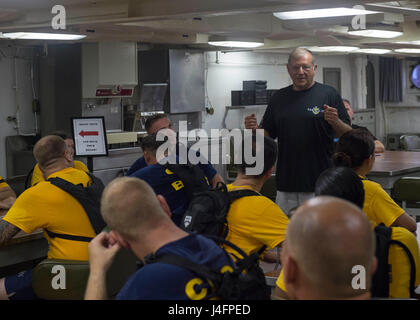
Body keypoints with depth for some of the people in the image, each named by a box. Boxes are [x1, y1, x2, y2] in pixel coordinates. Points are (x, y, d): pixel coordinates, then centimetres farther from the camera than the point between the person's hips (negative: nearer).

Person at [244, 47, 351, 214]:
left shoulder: (329, 94, 1)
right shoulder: (279, 98, 12)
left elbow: (348, 136, -1)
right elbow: (267, 135, 15)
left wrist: (336, 122, -22)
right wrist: (254, 129, -5)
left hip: (320, 183, -3)